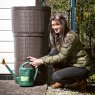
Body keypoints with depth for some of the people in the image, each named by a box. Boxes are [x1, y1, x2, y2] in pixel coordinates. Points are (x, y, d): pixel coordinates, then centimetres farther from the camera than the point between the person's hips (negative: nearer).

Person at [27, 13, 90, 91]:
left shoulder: (70, 36, -22)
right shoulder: (57, 36, 4)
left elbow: (62, 57, -24)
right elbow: (53, 55, 5)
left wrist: (42, 61, -21)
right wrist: (39, 60, -9)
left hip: (81, 67, -8)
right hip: (70, 64, 8)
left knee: (56, 76, -24)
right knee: (53, 53, -9)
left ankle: (80, 81, 1)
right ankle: (61, 82, 2)